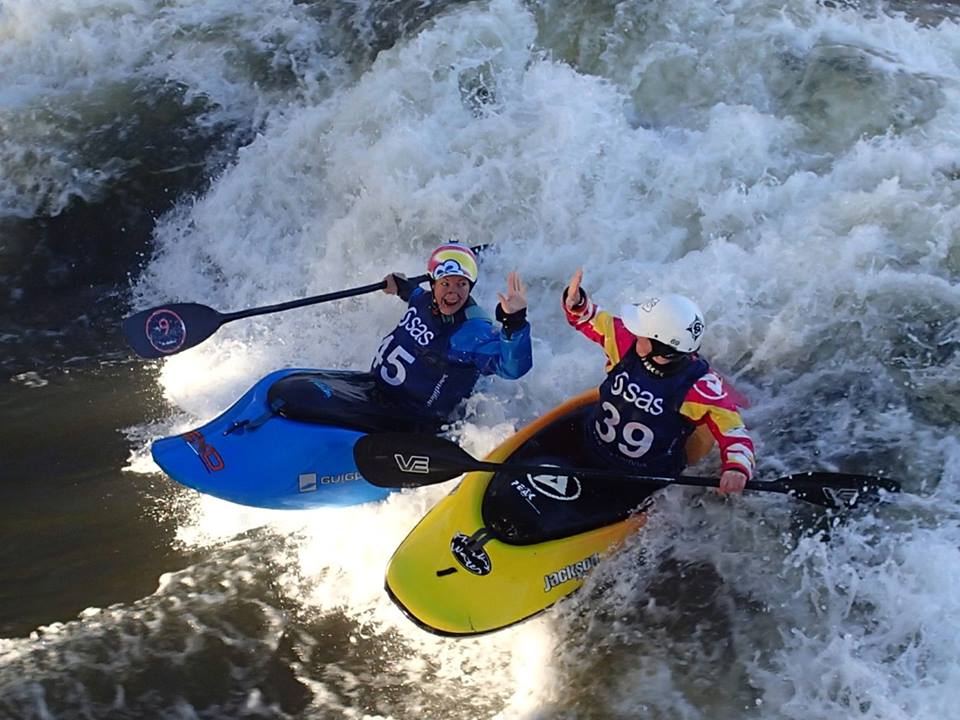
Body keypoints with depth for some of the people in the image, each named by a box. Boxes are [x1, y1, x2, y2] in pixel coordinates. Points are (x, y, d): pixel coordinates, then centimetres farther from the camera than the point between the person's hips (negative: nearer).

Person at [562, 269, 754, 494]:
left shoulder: (702, 388, -23)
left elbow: (734, 433, -18)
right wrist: (576, 304, -18)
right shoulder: (628, 343, -12)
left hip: (646, 480, -4)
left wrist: (737, 469, -39)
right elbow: (591, 320, 4)